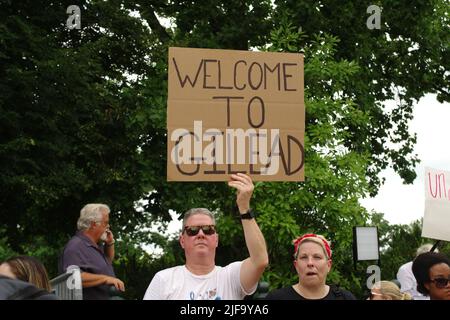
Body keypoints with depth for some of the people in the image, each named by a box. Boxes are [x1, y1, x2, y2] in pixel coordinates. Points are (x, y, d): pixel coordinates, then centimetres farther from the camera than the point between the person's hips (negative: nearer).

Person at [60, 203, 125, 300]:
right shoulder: (76, 247, -14)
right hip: (88, 297, -8)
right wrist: (106, 278, -24)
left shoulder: (96, 245, 16)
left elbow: (109, 260, 34)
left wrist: (110, 243, 15)